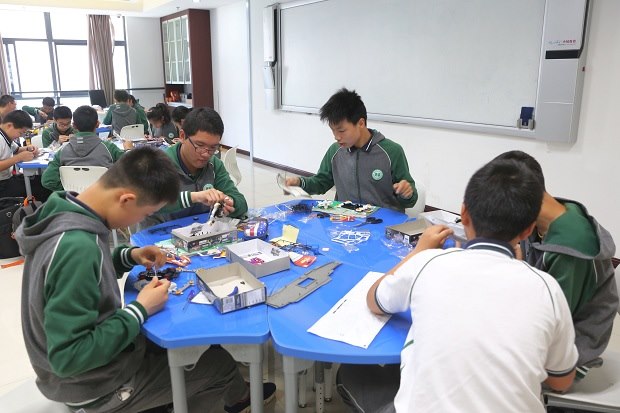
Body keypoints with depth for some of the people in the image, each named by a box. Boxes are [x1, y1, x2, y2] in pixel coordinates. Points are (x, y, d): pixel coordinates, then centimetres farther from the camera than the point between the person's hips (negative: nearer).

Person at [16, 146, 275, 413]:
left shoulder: (63, 212, -8)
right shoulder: (77, 248, -36)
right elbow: (68, 358, -33)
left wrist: (128, 257, -4)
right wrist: (141, 310, -25)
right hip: (95, 388, -8)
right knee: (220, 363, 8)